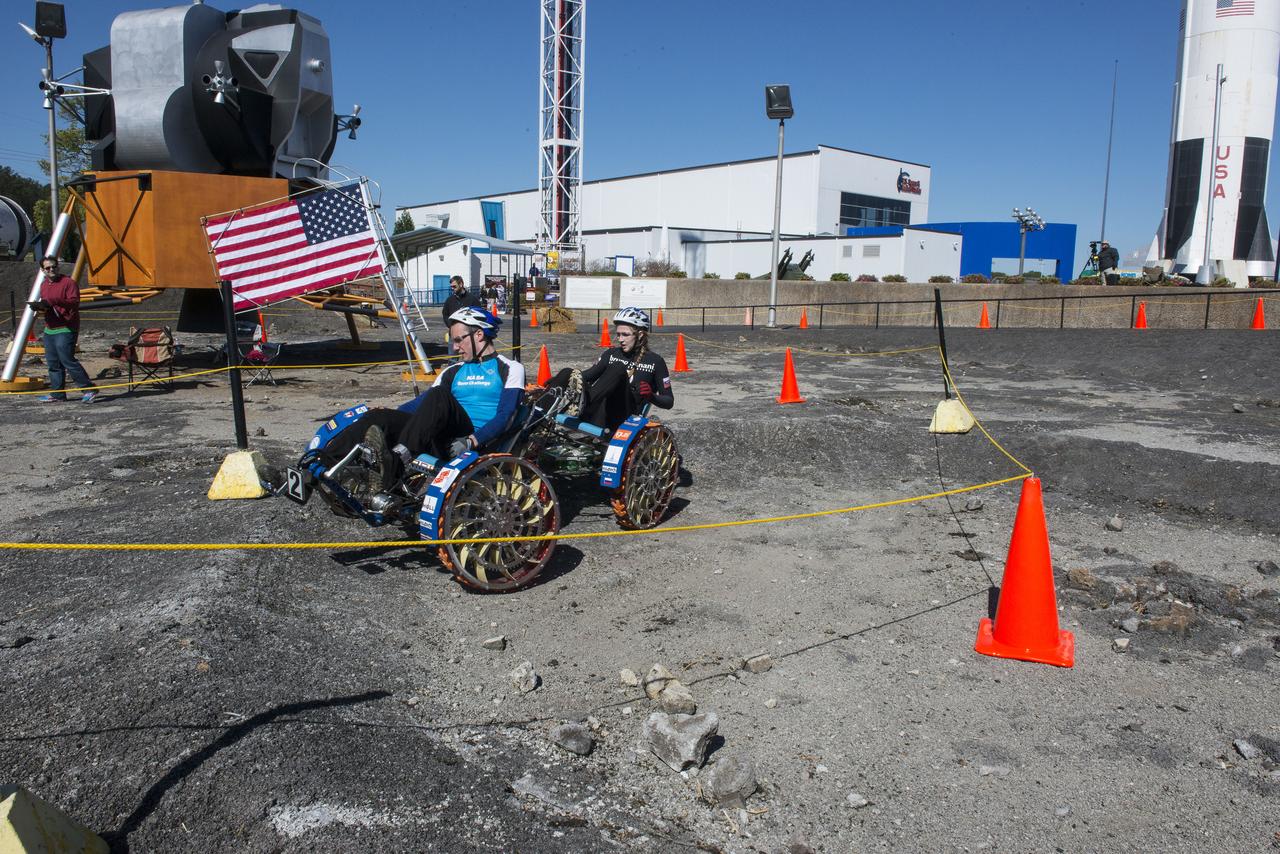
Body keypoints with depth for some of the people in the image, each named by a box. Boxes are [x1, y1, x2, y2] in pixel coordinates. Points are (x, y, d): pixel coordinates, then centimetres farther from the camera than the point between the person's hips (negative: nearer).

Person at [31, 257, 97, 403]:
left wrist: (54, 300, -28)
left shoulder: (69, 282, -7)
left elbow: (74, 302, -18)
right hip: (49, 330, 8)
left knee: (67, 361, -13)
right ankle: (57, 394, 13)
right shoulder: (44, 285, 17)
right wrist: (38, 306, 5)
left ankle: (89, 389, -7)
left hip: (65, 330, -8)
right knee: (53, 363, 8)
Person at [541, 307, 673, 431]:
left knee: (617, 370, -29)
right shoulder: (612, 354, 20)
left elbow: (669, 401, 5)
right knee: (567, 372, -17)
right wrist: (559, 380, 4)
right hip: (599, 410, 4)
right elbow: (589, 375, 20)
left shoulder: (655, 361, 6)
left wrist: (651, 396, -17)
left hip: (623, 420, -4)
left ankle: (581, 404, -52)